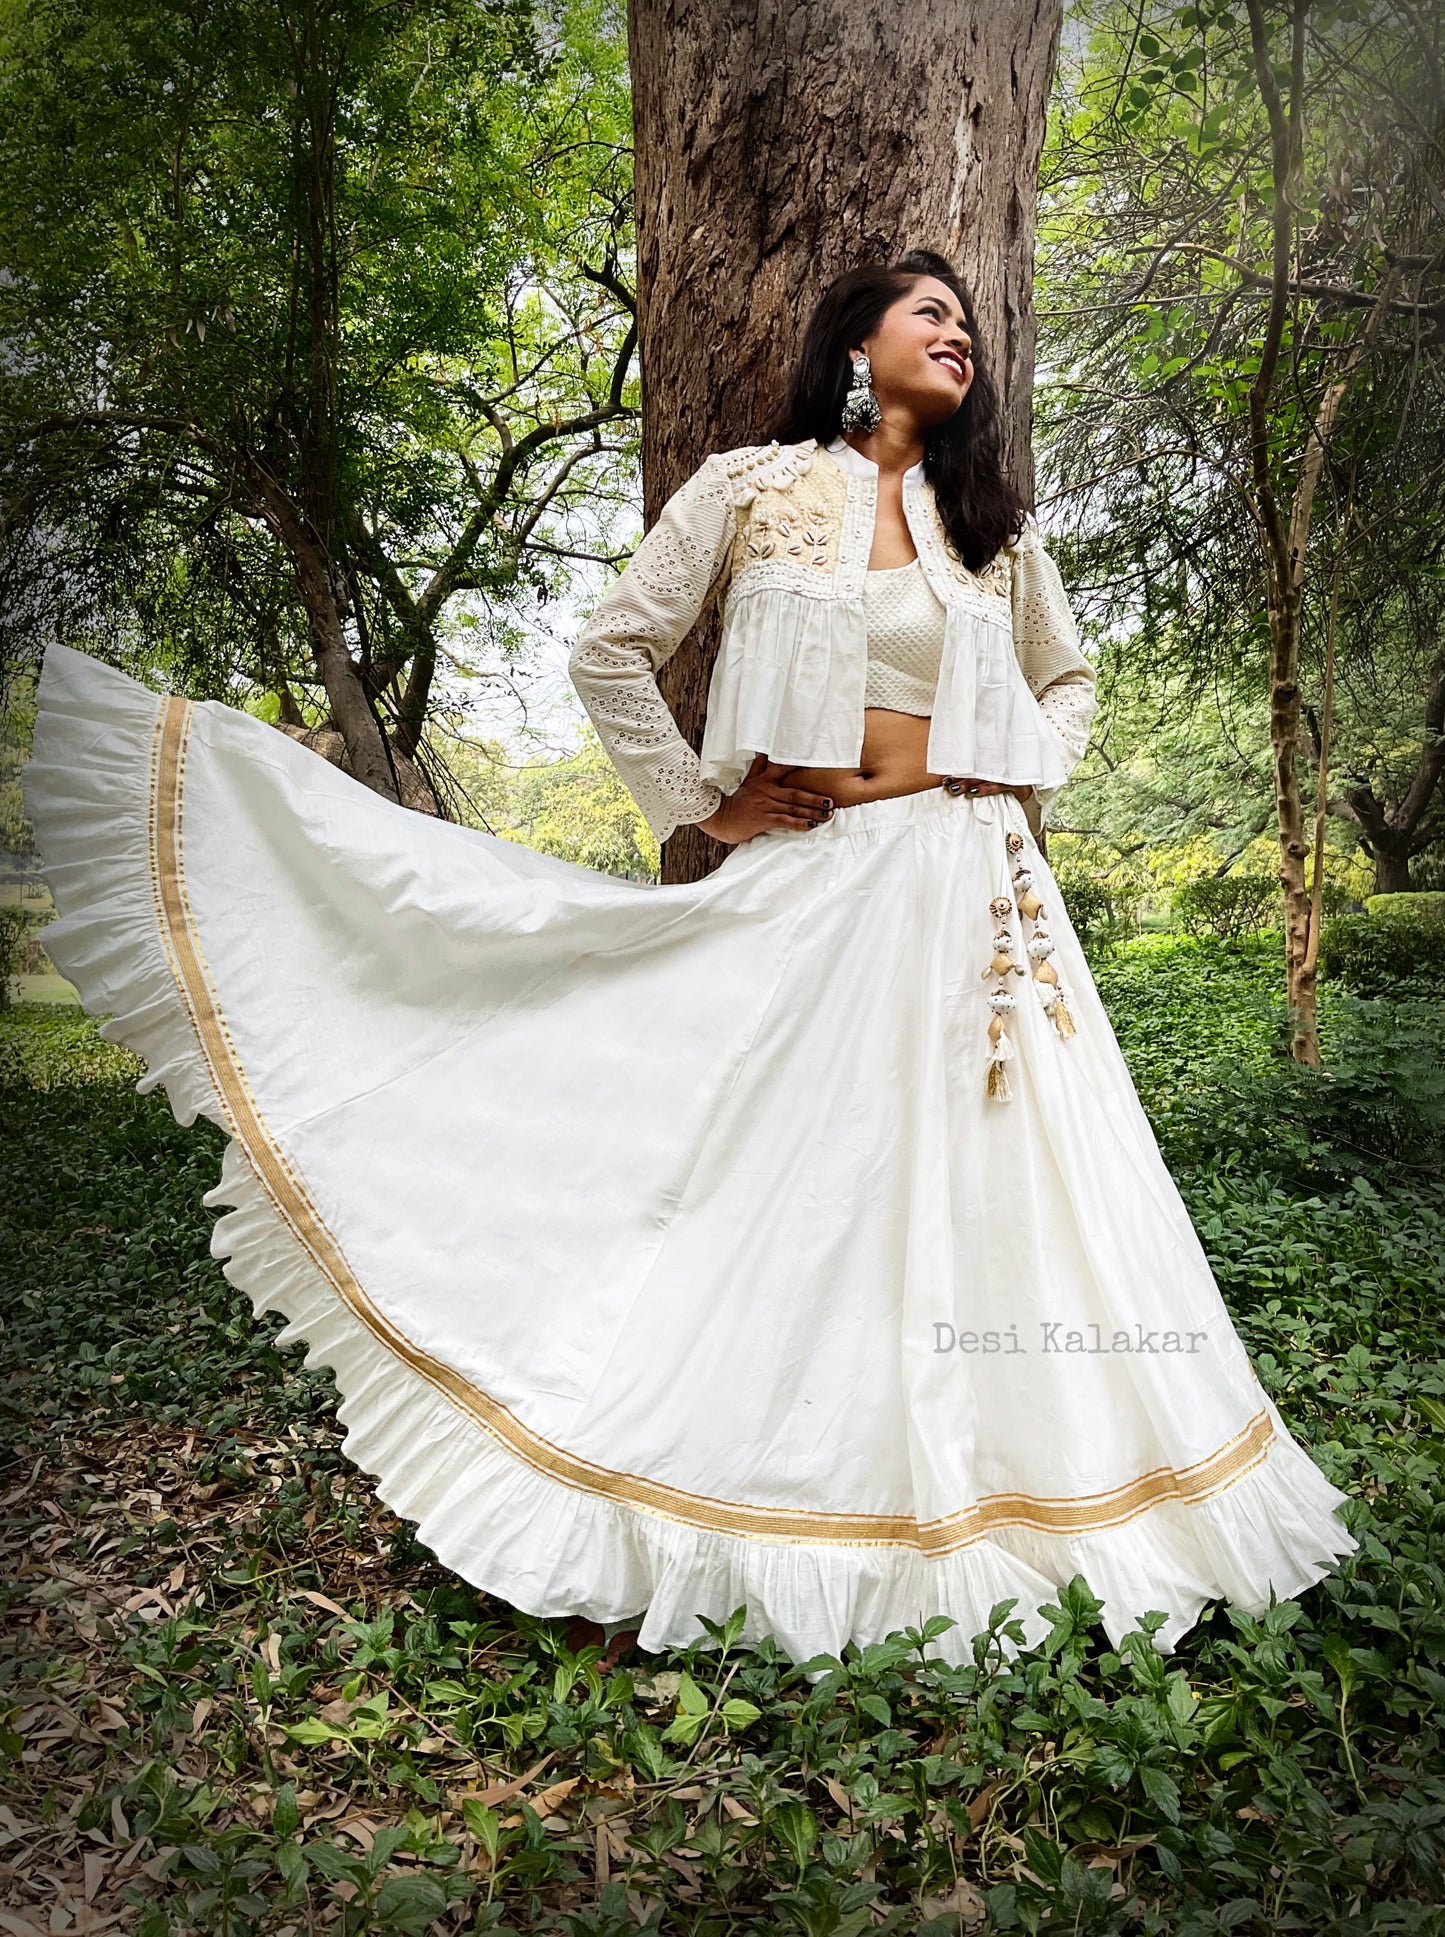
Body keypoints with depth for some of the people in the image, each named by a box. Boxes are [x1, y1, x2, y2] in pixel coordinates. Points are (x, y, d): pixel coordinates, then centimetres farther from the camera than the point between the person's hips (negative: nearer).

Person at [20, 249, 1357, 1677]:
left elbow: (1066, 678, 28)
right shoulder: (750, 488, 4)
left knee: (986, 1178, 5)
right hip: (803, 887, -3)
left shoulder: (995, 523, 15)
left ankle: (1003, 1512, 24)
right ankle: (668, 1522, 15)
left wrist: (1024, 789, 11)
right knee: (769, 1179, -2)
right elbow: (613, 651, 2)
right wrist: (699, 803, -2)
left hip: (971, 890, 4)